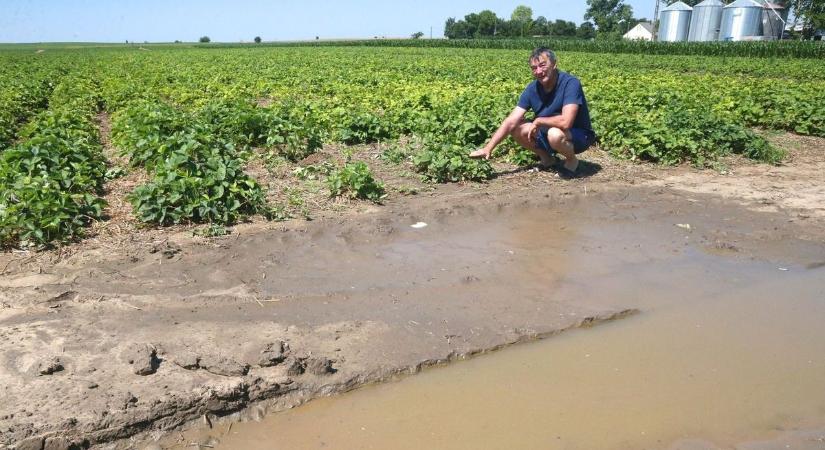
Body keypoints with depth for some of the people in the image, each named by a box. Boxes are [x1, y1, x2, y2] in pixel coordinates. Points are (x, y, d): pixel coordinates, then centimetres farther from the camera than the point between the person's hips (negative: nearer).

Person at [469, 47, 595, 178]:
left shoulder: (570, 83, -25)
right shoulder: (532, 88, -8)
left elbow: (565, 122, -37)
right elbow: (511, 122, -11)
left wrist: (538, 121, -21)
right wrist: (488, 148, -20)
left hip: (579, 135, -6)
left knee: (555, 134, -38)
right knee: (516, 128, -10)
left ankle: (572, 160, -5)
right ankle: (546, 157, 10)